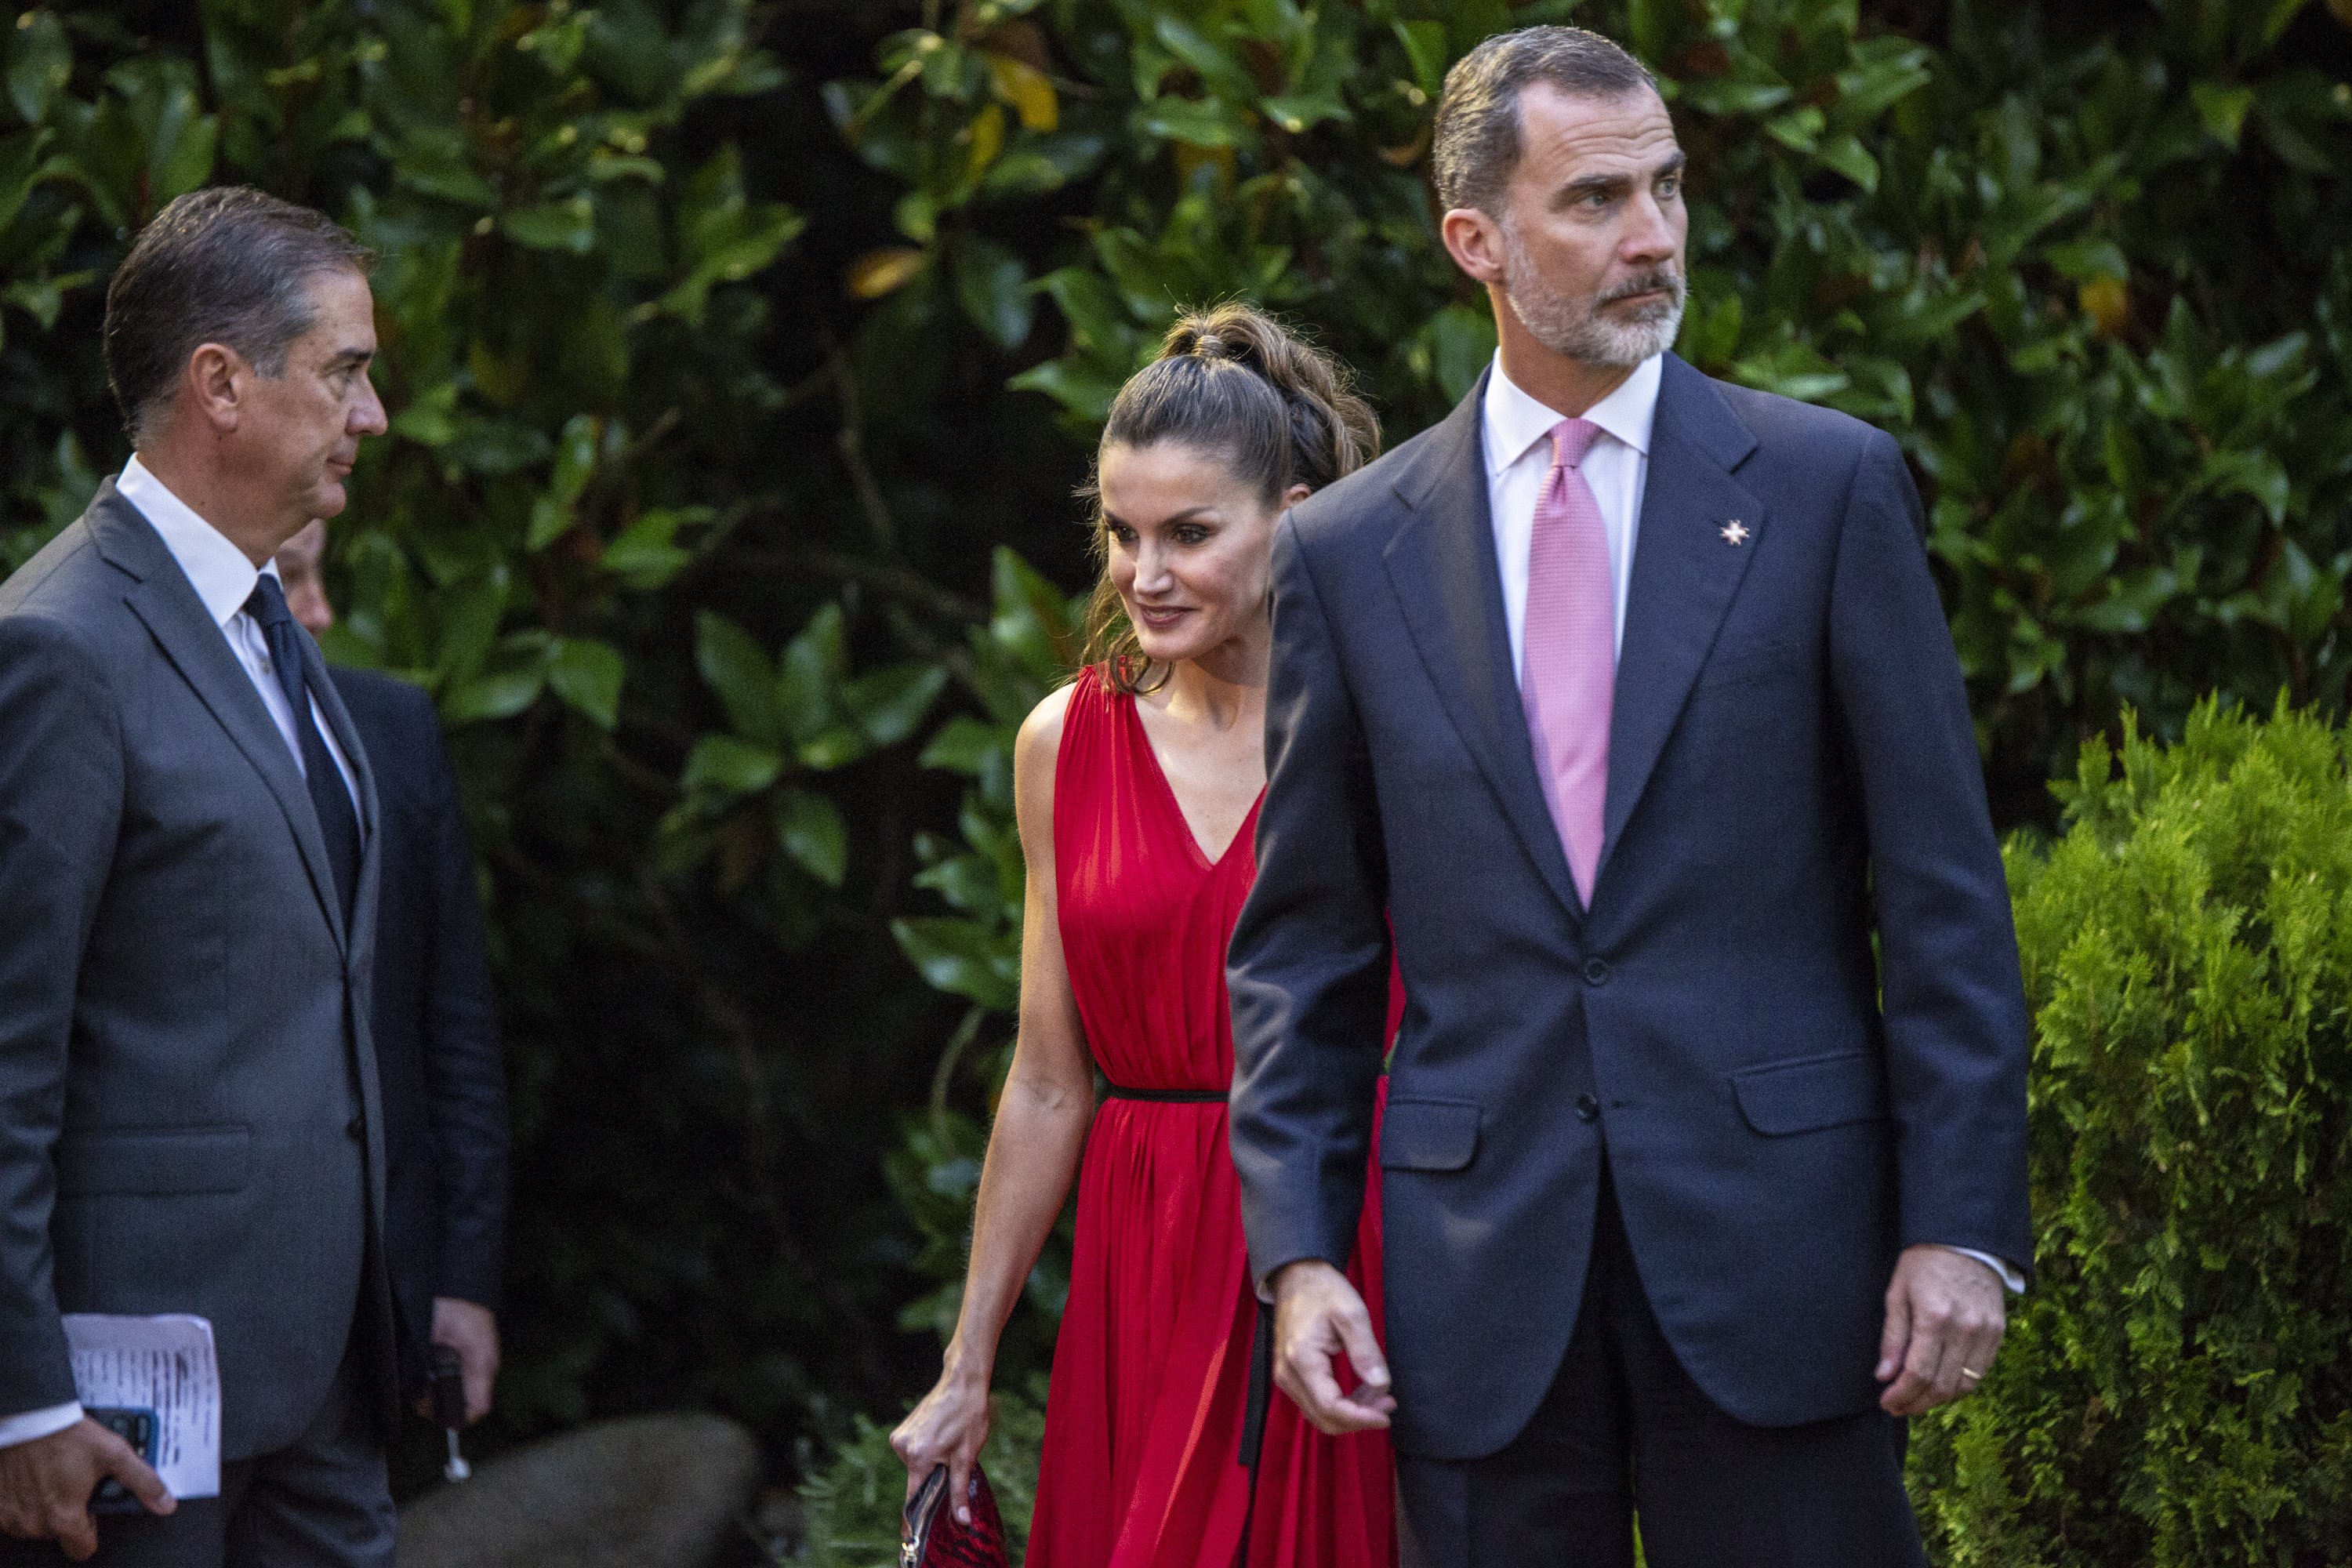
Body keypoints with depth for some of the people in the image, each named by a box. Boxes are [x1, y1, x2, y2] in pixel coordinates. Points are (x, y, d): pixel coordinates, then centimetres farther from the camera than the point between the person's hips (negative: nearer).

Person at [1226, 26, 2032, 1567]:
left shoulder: (1826, 487, 3)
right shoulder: (1347, 553, 8)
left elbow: (1943, 890, 1)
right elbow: (1300, 947, 11)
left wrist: (1960, 1223, -6)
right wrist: (1299, 1250, 1)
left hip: (1774, 1236, -1)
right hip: (1486, 1291, 2)